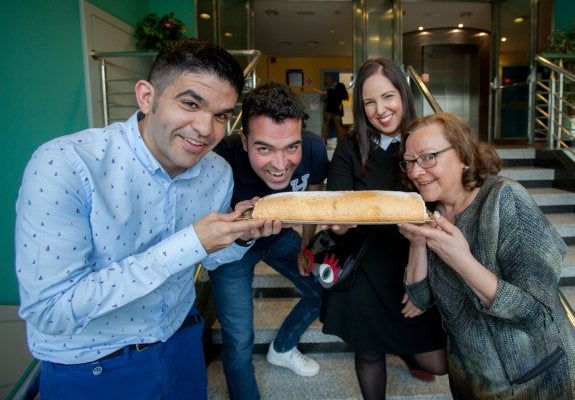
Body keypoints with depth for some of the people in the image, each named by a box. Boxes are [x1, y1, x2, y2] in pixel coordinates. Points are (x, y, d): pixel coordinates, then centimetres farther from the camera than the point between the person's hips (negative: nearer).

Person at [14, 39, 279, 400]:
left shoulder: (219, 172, -10)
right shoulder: (63, 165, -27)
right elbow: (48, 310, -29)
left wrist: (242, 237, -17)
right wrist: (189, 244, -33)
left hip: (183, 343, 5)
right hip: (87, 371, -4)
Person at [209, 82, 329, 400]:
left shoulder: (313, 149, -27)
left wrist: (305, 247, 2)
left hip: (281, 235, 4)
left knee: (323, 291, 13)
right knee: (239, 343, -3)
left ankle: (282, 349, 42)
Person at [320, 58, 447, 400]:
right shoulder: (350, 151, -7)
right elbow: (335, 219, -12)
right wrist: (341, 221, -36)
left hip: (414, 272, 1)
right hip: (364, 273, 0)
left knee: (438, 364, 5)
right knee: (370, 353, 15)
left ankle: (408, 352, 42)